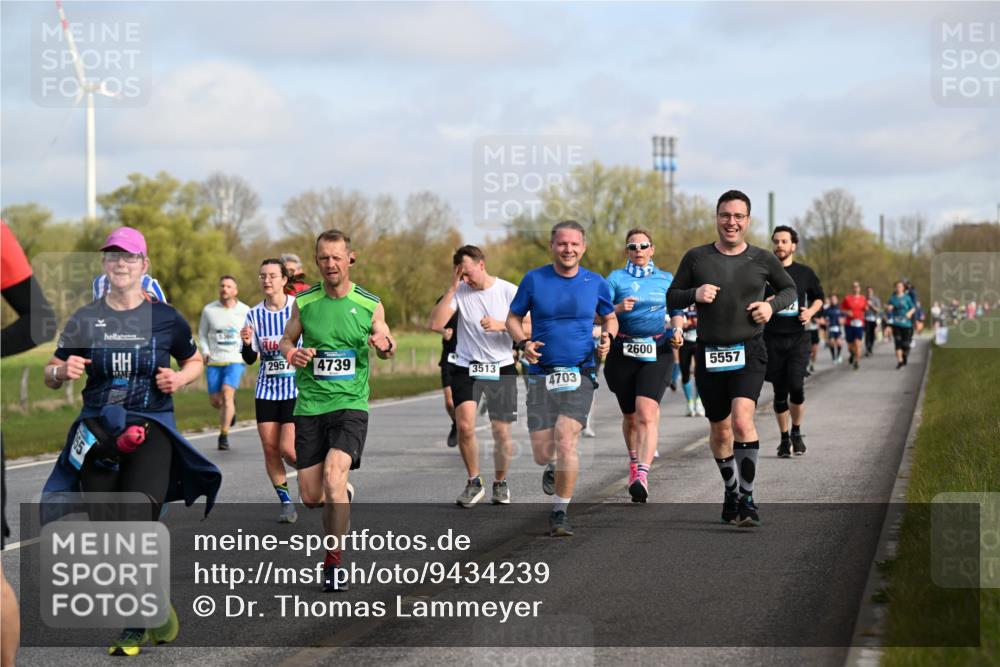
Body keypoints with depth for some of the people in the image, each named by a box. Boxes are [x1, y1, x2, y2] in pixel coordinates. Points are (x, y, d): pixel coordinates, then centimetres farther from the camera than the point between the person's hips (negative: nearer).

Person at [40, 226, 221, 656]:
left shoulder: (164, 318, 3)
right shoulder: (85, 320, 5)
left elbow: (194, 362, 17)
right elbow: (50, 376, 10)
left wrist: (180, 378, -4)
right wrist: (63, 371, -13)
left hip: (151, 431, -2)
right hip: (99, 432, 2)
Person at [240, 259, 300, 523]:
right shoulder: (254, 314, 3)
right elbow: (249, 359, 2)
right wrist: (247, 343, -14)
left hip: (297, 388, -4)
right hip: (266, 390, 4)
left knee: (288, 449, -12)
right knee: (270, 449, 1)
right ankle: (286, 503, 15)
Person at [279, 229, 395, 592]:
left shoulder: (369, 304, 0)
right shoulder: (304, 301, 2)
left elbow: (387, 346, 14)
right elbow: (286, 339, 16)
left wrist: (386, 345, -10)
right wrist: (291, 352, -8)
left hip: (350, 403, -2)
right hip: (310, 407, 2)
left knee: (333, 473, -25)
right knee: (311, 496, 2)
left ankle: (334, 562, -12)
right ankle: (342, 495, 41)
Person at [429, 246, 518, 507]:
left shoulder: (509, 292, -2)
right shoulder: (459, 292, -1)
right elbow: (436, 323, -13)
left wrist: (501, 325, -18)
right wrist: (452, 289, -14)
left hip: (501, 368, 0)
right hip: (466, 368, 0)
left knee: (502, 432, 1)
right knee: (465, 425, -16)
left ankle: (500, 483, 25)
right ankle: (474, 482, 3)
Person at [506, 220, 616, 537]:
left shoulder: (596, 284, 4)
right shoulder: (534, 279, 0)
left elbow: (610, 318, 19)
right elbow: (513, 318, 8)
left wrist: (608, 338, -3)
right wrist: (523, 343, -11)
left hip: (579, 374, -1)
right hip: (541, 375, 1)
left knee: (566, 441, -18)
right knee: (542, 454, 0)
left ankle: (560, 512, -4)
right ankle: (553, 468, 39)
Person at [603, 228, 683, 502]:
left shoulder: (667, 279, 12)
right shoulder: (616, 278, 7)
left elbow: (677, 312, 21)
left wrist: (677, 331, 1)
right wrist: (618, 309, -21)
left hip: (657, 352, -1)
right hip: (623, 353, 1)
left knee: (646, 413, -19)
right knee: (630, 416, 12)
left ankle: (642, 477, -29)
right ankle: (634, 462, 39)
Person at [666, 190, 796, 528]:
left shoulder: (762, 259, 2)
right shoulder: (696, 258, 2)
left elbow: (789, 288, 18)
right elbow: (671, 298, 8)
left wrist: (772, 305, -3)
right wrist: (694, 294, -12)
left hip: (748, 352, -2)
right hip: (709, 354, 2)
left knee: (742, 420, -21)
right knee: (720, 430, 11)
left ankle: (747, 497, -14)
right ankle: (731, 491, 33)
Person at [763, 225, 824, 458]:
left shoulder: (805, 273, 6)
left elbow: (818, 297, 20)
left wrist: (810, 312, 1)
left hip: (797, 337, 0)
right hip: (772, 340, 1)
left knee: (796, 386, -14)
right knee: (780, 391, 4)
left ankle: (797, 432, 8)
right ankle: (784, 439, 18)